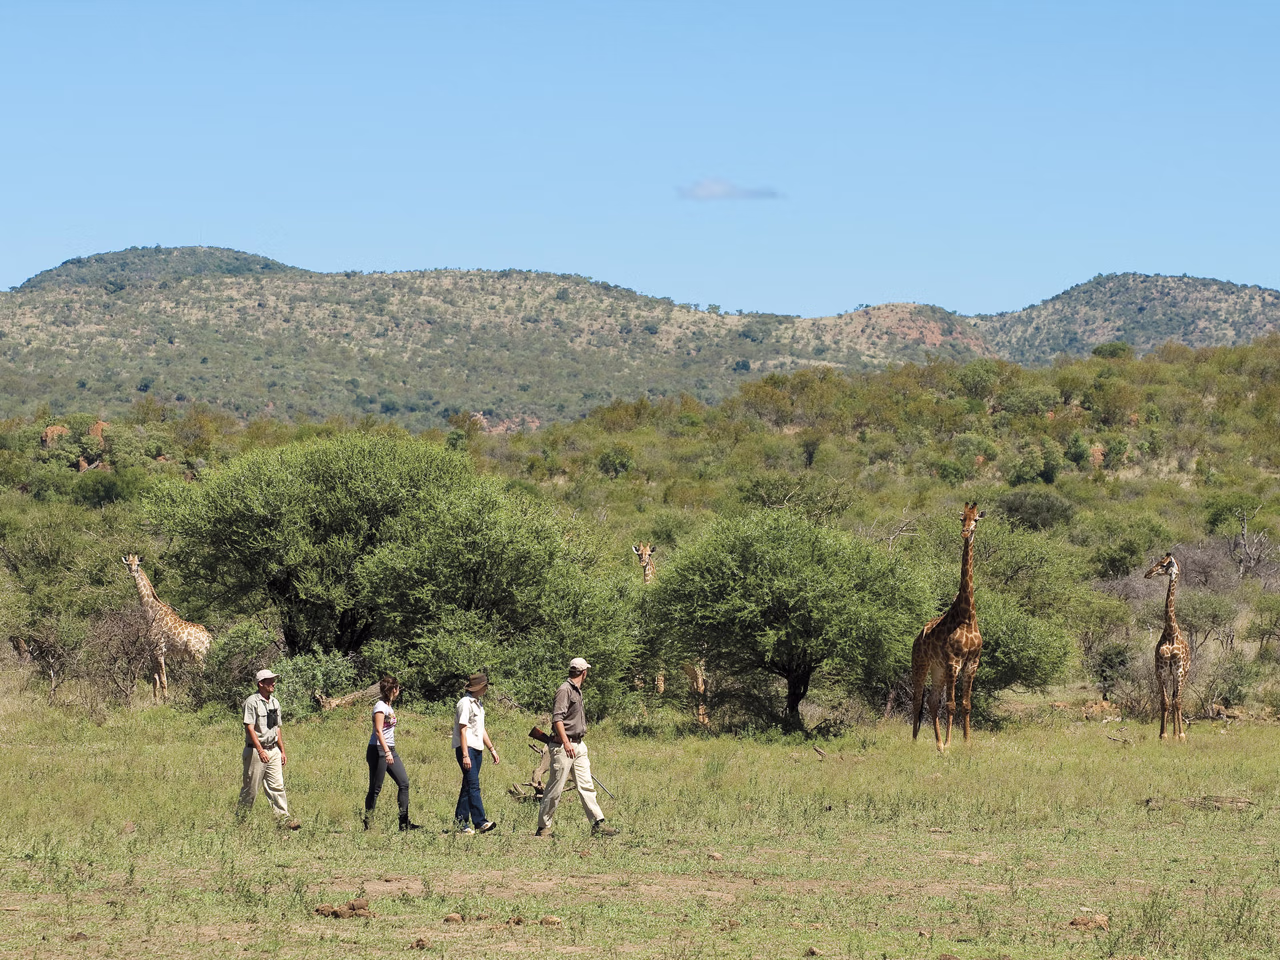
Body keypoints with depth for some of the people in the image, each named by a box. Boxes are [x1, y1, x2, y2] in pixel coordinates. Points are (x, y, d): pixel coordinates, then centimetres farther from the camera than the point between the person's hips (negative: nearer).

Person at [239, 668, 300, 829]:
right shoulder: (252, 702, -11)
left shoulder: (275, 702, 14)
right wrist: (260, 751, -26)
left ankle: (283, 818, 0)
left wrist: (282, 751, 17)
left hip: (273, 750, 7)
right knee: (251, 787, 0)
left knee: (277, 786, 2)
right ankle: (240, 819, 12)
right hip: (255, 750, -7)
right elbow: (249, 728, -18)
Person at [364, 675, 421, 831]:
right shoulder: (380, 706, -11)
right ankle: (368, 824, 3)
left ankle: (404, 822, 5)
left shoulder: (389, 707, 15)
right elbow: (378, 731, -19)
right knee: (375, 788, -4)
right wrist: (386, 752, -26)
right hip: (378, 750, -9)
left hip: (390, 751, 9)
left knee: (404, 783, 4)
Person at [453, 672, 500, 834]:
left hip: (477, 749, 9)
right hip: (466, 748, -9)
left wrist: (492, 749, 25)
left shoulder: (478, 703, 19)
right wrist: (465, 755, -20)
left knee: (468, 786, 8)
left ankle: (461, 822, 11)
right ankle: (480, 822, -22)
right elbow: (462, 730, -15)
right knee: (473, 785, -15)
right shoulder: (465, 703, -10)